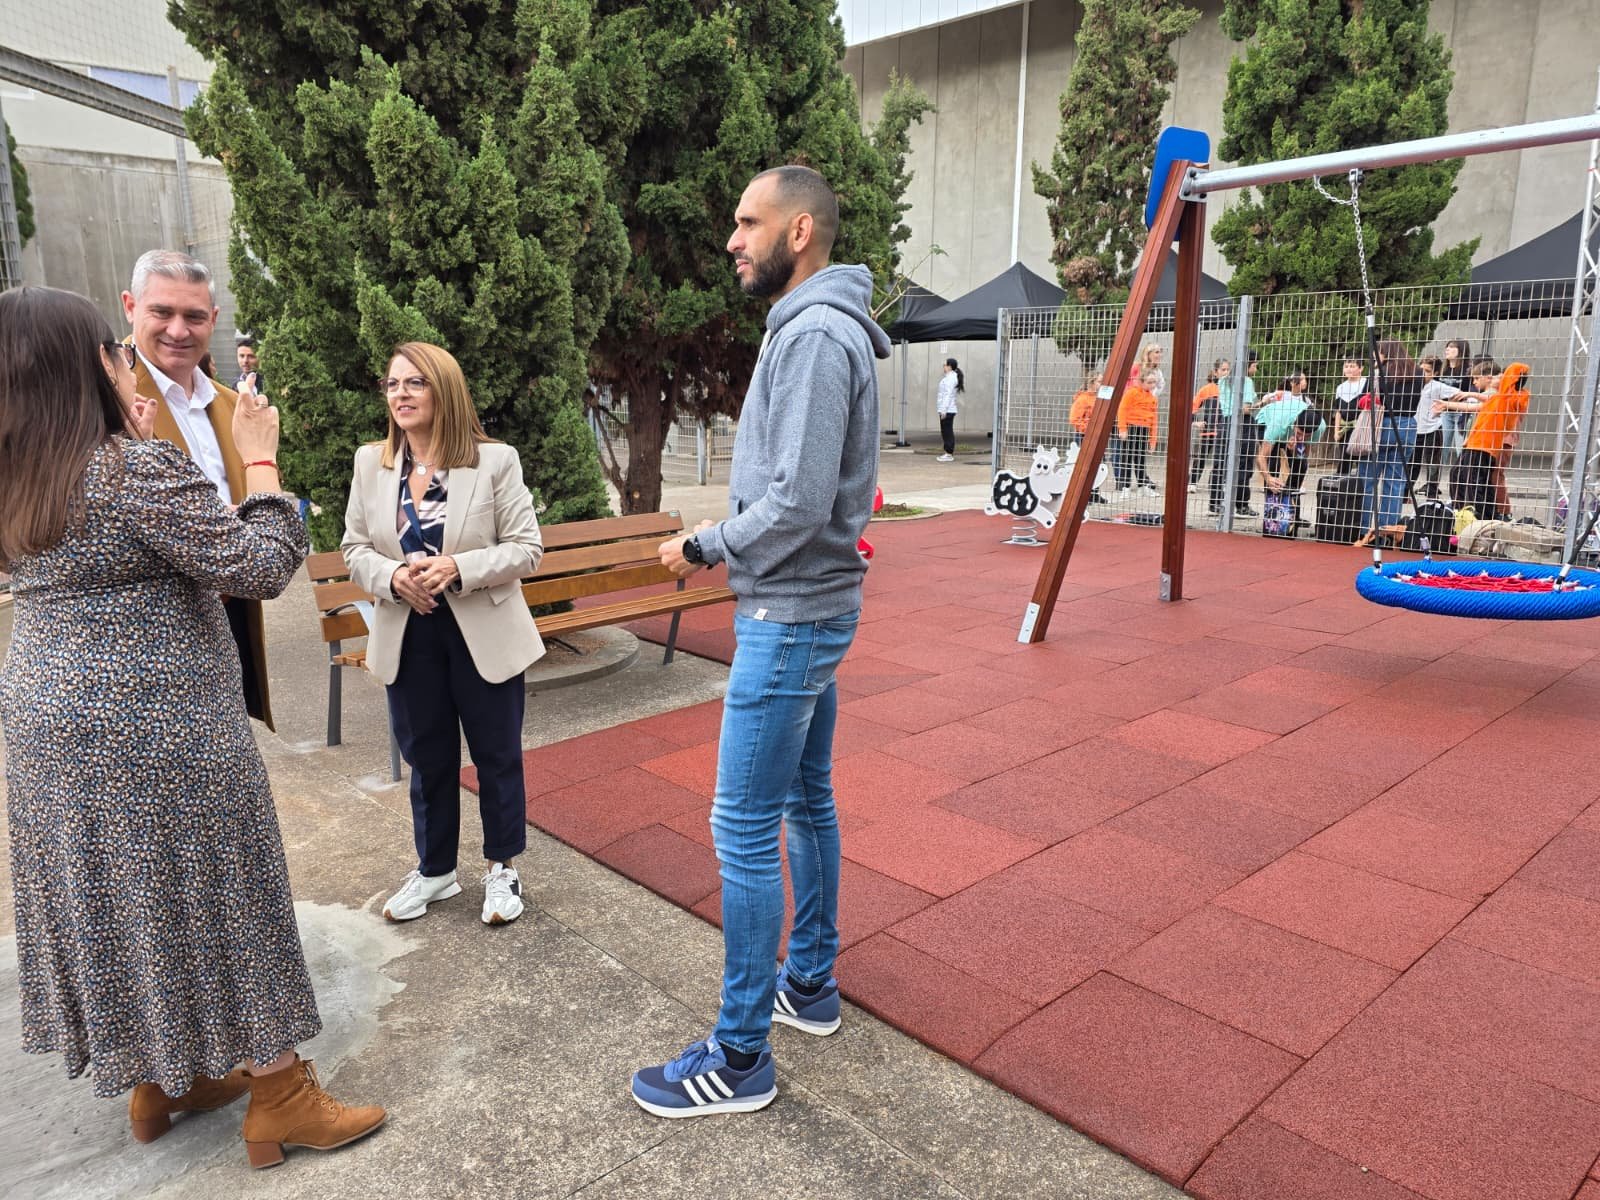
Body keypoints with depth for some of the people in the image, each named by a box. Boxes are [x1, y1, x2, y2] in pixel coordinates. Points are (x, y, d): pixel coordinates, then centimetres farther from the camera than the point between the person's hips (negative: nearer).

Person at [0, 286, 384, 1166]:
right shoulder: (142, 470, -20)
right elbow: (261, 566, -20)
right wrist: (260, 458, -9)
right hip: (157, 735, -8)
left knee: (109, 901, 18)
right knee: (211, 905, 3)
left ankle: (155, 1084, 35)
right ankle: (280, 1104, 16)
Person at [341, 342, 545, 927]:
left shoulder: (495, 461, -10)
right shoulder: (370, 464, 1)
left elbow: (527, 547, -10)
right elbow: (355, 549, 5)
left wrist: (457, 567, -24)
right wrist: (393, 577, -17)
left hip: (484, 635, -3)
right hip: (408, 637, 3)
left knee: (496, 756, 11)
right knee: (427, 759, 17)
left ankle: (501, 866, 32)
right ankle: (434, 870, 36)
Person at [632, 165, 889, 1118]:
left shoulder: (815, 337, -19)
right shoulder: (818, 330, 14)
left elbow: (799, 504, -26)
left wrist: (705, 549, -12)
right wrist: (728, 536, 8)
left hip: (790, 616, -11)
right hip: (813, 604, 11)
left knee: (745, 827, -3)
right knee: (807, 799, 19)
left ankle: (740, 1058, 11)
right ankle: (812, 984, 36)